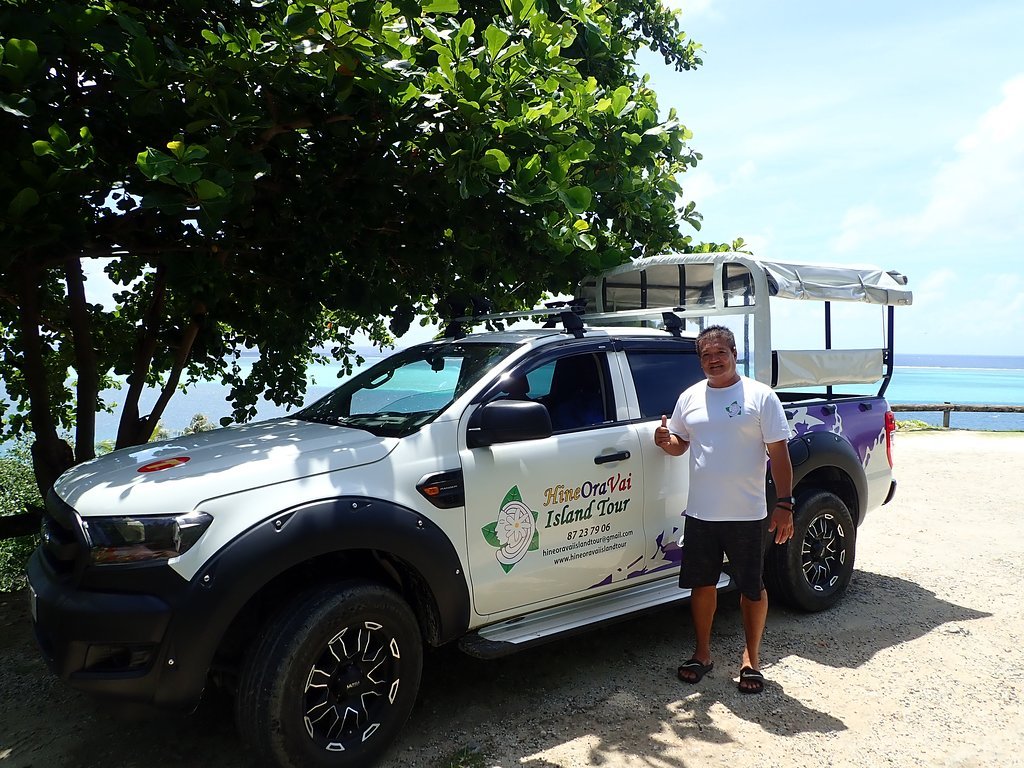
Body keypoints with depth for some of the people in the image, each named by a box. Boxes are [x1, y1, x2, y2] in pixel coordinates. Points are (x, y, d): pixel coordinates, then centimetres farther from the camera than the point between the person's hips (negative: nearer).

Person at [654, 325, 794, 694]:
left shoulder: (760, 396, -5)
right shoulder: (690, 398, 7)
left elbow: (779, 453, -6)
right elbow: (680, 444, 17)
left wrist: (785, 504, -12)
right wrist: (665, 440, -8)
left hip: (747, 514, -3)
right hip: (700, 513, 4)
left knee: (752, 588, 9)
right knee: (702, 584, 13)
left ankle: (751, 657, 27)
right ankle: (702, 653, 29)